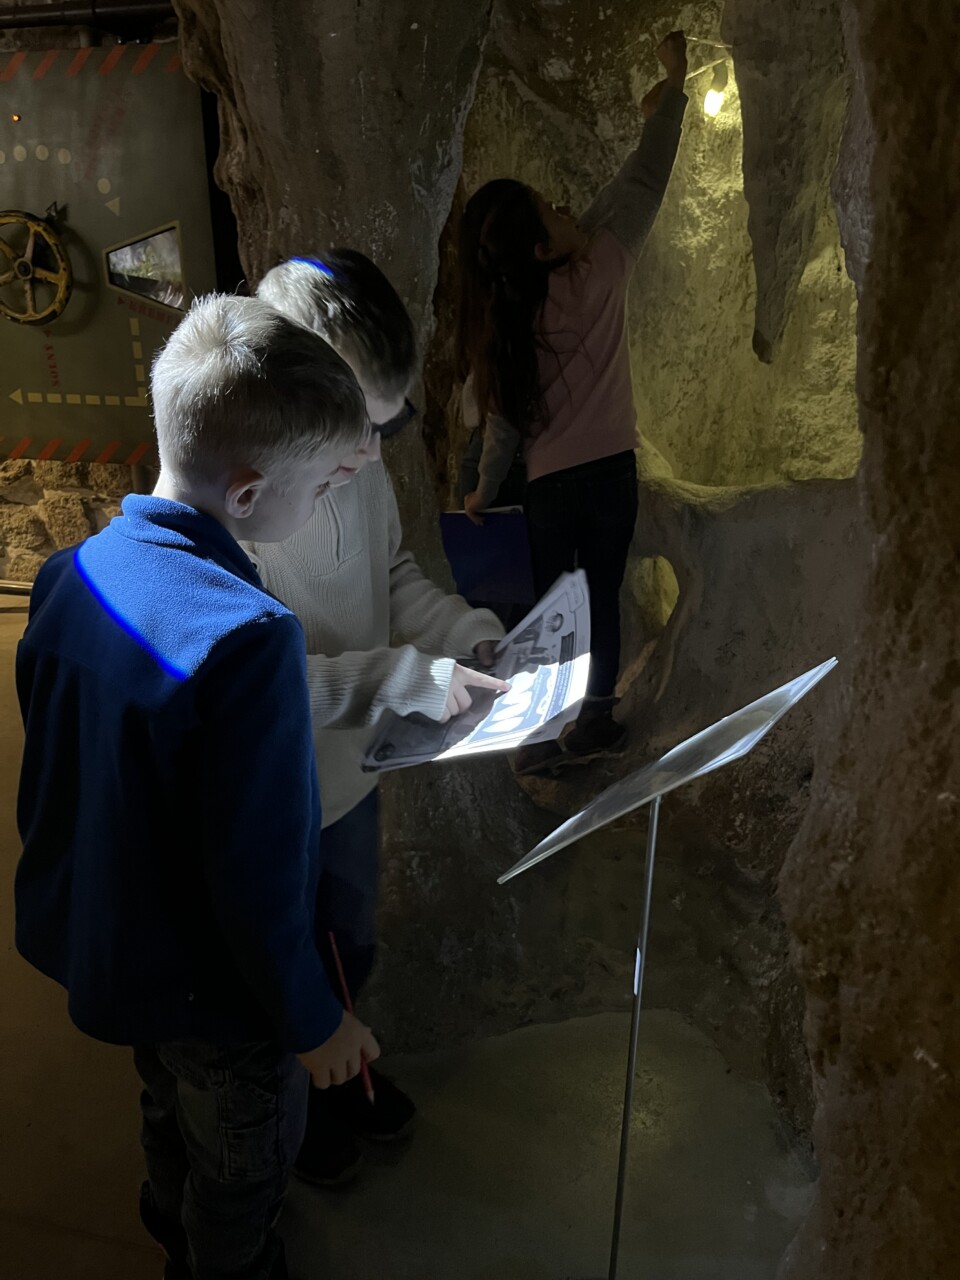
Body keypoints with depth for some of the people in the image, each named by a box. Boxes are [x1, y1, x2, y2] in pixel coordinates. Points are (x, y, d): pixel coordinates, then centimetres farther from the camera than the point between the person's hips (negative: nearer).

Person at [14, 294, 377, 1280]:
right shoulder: (246, 636, -36)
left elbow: (46, 779, 2)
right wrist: (311, 1021, -13)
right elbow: (257, 875, -29)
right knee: (244, 1161, 24)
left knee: (170, 1106, 35)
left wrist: (87, 903, 18)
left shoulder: (72, 573, -10)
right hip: (215, 990, -8)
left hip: (100, 943, 8)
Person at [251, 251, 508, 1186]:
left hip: (346, 771, 6)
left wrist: (478, 640, -11)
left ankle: (339, 1069, 62)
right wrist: (400, 679, -33)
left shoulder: (357, 460, -11)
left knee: (349, 949, 30)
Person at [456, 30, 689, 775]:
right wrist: (672, 86, 12)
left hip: (551, 486, 2)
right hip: (610, 471, -1)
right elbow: (644, 183, -1)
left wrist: (483, 493, 13)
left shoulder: (499, 323, -6)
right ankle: (596, 726, 22)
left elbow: (504, 422, -1)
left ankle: (547, 738, 18)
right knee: (603, 599, 12)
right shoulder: (600, 272, -11)